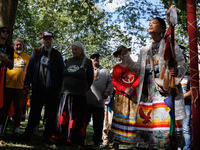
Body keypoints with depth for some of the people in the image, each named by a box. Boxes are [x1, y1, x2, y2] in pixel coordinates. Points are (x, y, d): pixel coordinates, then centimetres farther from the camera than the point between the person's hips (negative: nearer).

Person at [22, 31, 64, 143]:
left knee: (51, 113, 3)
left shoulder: (57, 55, 6)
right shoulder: (36, 52, 10)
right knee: (34, 112, 7)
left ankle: (48, 135, 13)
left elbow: (61, 71, 6)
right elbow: (30, 68, 10)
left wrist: (60, 87, -1)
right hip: (38, 87, 1)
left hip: (52, 89, -1)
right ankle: (28, 133, 19)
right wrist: (27, 82, 3)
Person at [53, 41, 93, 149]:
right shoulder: (69, 61, 15)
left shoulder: (87, 62, 2)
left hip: (79, 95, -4)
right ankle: (62, 139, 14)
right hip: (65, 94, 4)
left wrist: (83, 90, 8)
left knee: (77, 119, -2)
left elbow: (90, 79, 5)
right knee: (63, 116, 4)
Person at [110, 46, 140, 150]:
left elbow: (139, 78, 6)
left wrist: (132, 88, -11)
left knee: (134, 117, -5)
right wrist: (124, 89, -10)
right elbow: (114, 81, 5)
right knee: (119, 117, -4)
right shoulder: (116, 67, 14)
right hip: (120, 96, 0)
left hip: (134, 96, 0)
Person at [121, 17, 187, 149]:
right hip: (147, 90, 5)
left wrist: (178, 71, -21)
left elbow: (182, 64, 2)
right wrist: (126, 56, 13)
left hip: (166, 89, -5)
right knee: (146, 120, -2)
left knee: (167, 119, -13)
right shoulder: (144, 50, 26)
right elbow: (138, 69, 20)